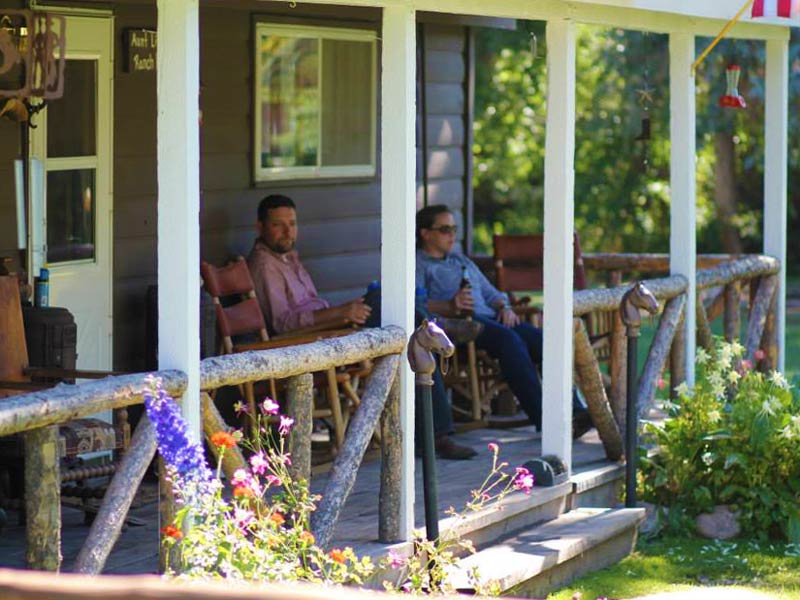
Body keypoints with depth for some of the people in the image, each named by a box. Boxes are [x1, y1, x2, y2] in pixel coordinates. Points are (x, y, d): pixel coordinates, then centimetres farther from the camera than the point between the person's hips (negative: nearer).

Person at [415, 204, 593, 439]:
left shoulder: (462, 261, 35)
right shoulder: (417, 265, 10)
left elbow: (491, 293, 31)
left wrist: (504, 307, 7)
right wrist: (450, 307, -25)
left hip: (489, 318, 8)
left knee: (542, 340, -19)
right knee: (509, 339, -35)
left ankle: (573, 409, -29)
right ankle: (544, 418, -39)